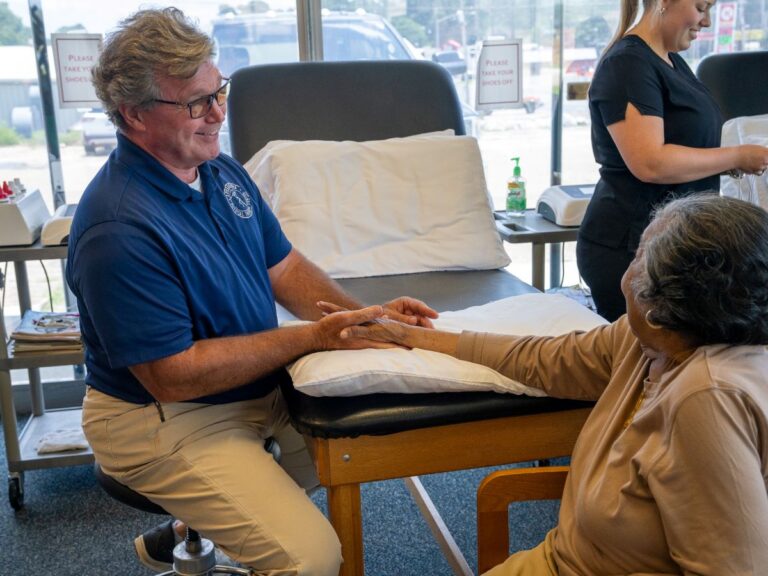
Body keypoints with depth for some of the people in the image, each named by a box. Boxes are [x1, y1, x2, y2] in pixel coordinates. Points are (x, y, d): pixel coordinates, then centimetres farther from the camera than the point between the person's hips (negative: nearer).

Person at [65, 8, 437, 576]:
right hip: (166, 420, -9)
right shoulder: (119, 230, -26)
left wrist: (365, 315, -12)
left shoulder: (222, 170, 1)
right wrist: (313, 337, -25)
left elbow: (283, 267, 6)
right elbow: (171, 376, -25)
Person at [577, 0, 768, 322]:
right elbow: (650, 163, -24)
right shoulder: (628, 64, -14)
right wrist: (737, 156, -13)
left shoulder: (671, 60, 14)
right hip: (628, 247, -9)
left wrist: (734, 163, 8)